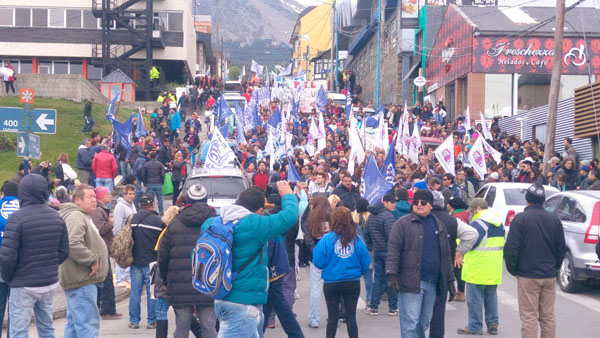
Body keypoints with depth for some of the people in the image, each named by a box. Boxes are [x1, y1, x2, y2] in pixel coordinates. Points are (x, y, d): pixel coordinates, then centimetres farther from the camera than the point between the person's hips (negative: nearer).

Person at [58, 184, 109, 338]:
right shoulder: (75, 216, -15)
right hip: (81, 280, -11)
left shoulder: (83, 216, 21)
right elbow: (74, 244, -29)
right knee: (88, 324, -12)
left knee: (74, 323, 16)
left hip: (80, 279, 11)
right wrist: (92, 260, -21)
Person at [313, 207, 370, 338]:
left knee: (332, 317, 12)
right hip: (353, 282, 1)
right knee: (351, 316, 10)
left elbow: (318, 262, -12)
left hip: (332, 283, -1)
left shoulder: (327, 239, -13)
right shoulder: (357, 239, -7)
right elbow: (366, 263, -1)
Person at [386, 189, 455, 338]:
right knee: (410, 323, -7)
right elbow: (393, 250, -8)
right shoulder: (403, 223, -2)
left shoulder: (438, 225, 16)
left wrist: (450, 278, 17)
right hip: (410, 282, -6)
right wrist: (391, 274, -18)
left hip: (432, 283, 6)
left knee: (424, 322, 14)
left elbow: (446, 254, 20)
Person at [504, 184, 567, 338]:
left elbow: (511, 248, -12)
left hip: (527, 276, -4)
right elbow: (562, 249, 11)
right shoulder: (555, 220, 5)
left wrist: (513, 269, 2)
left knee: (529, 317, -2)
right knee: (548, 317, 11)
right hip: (549, 276, 4)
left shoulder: (520, 219, -9)